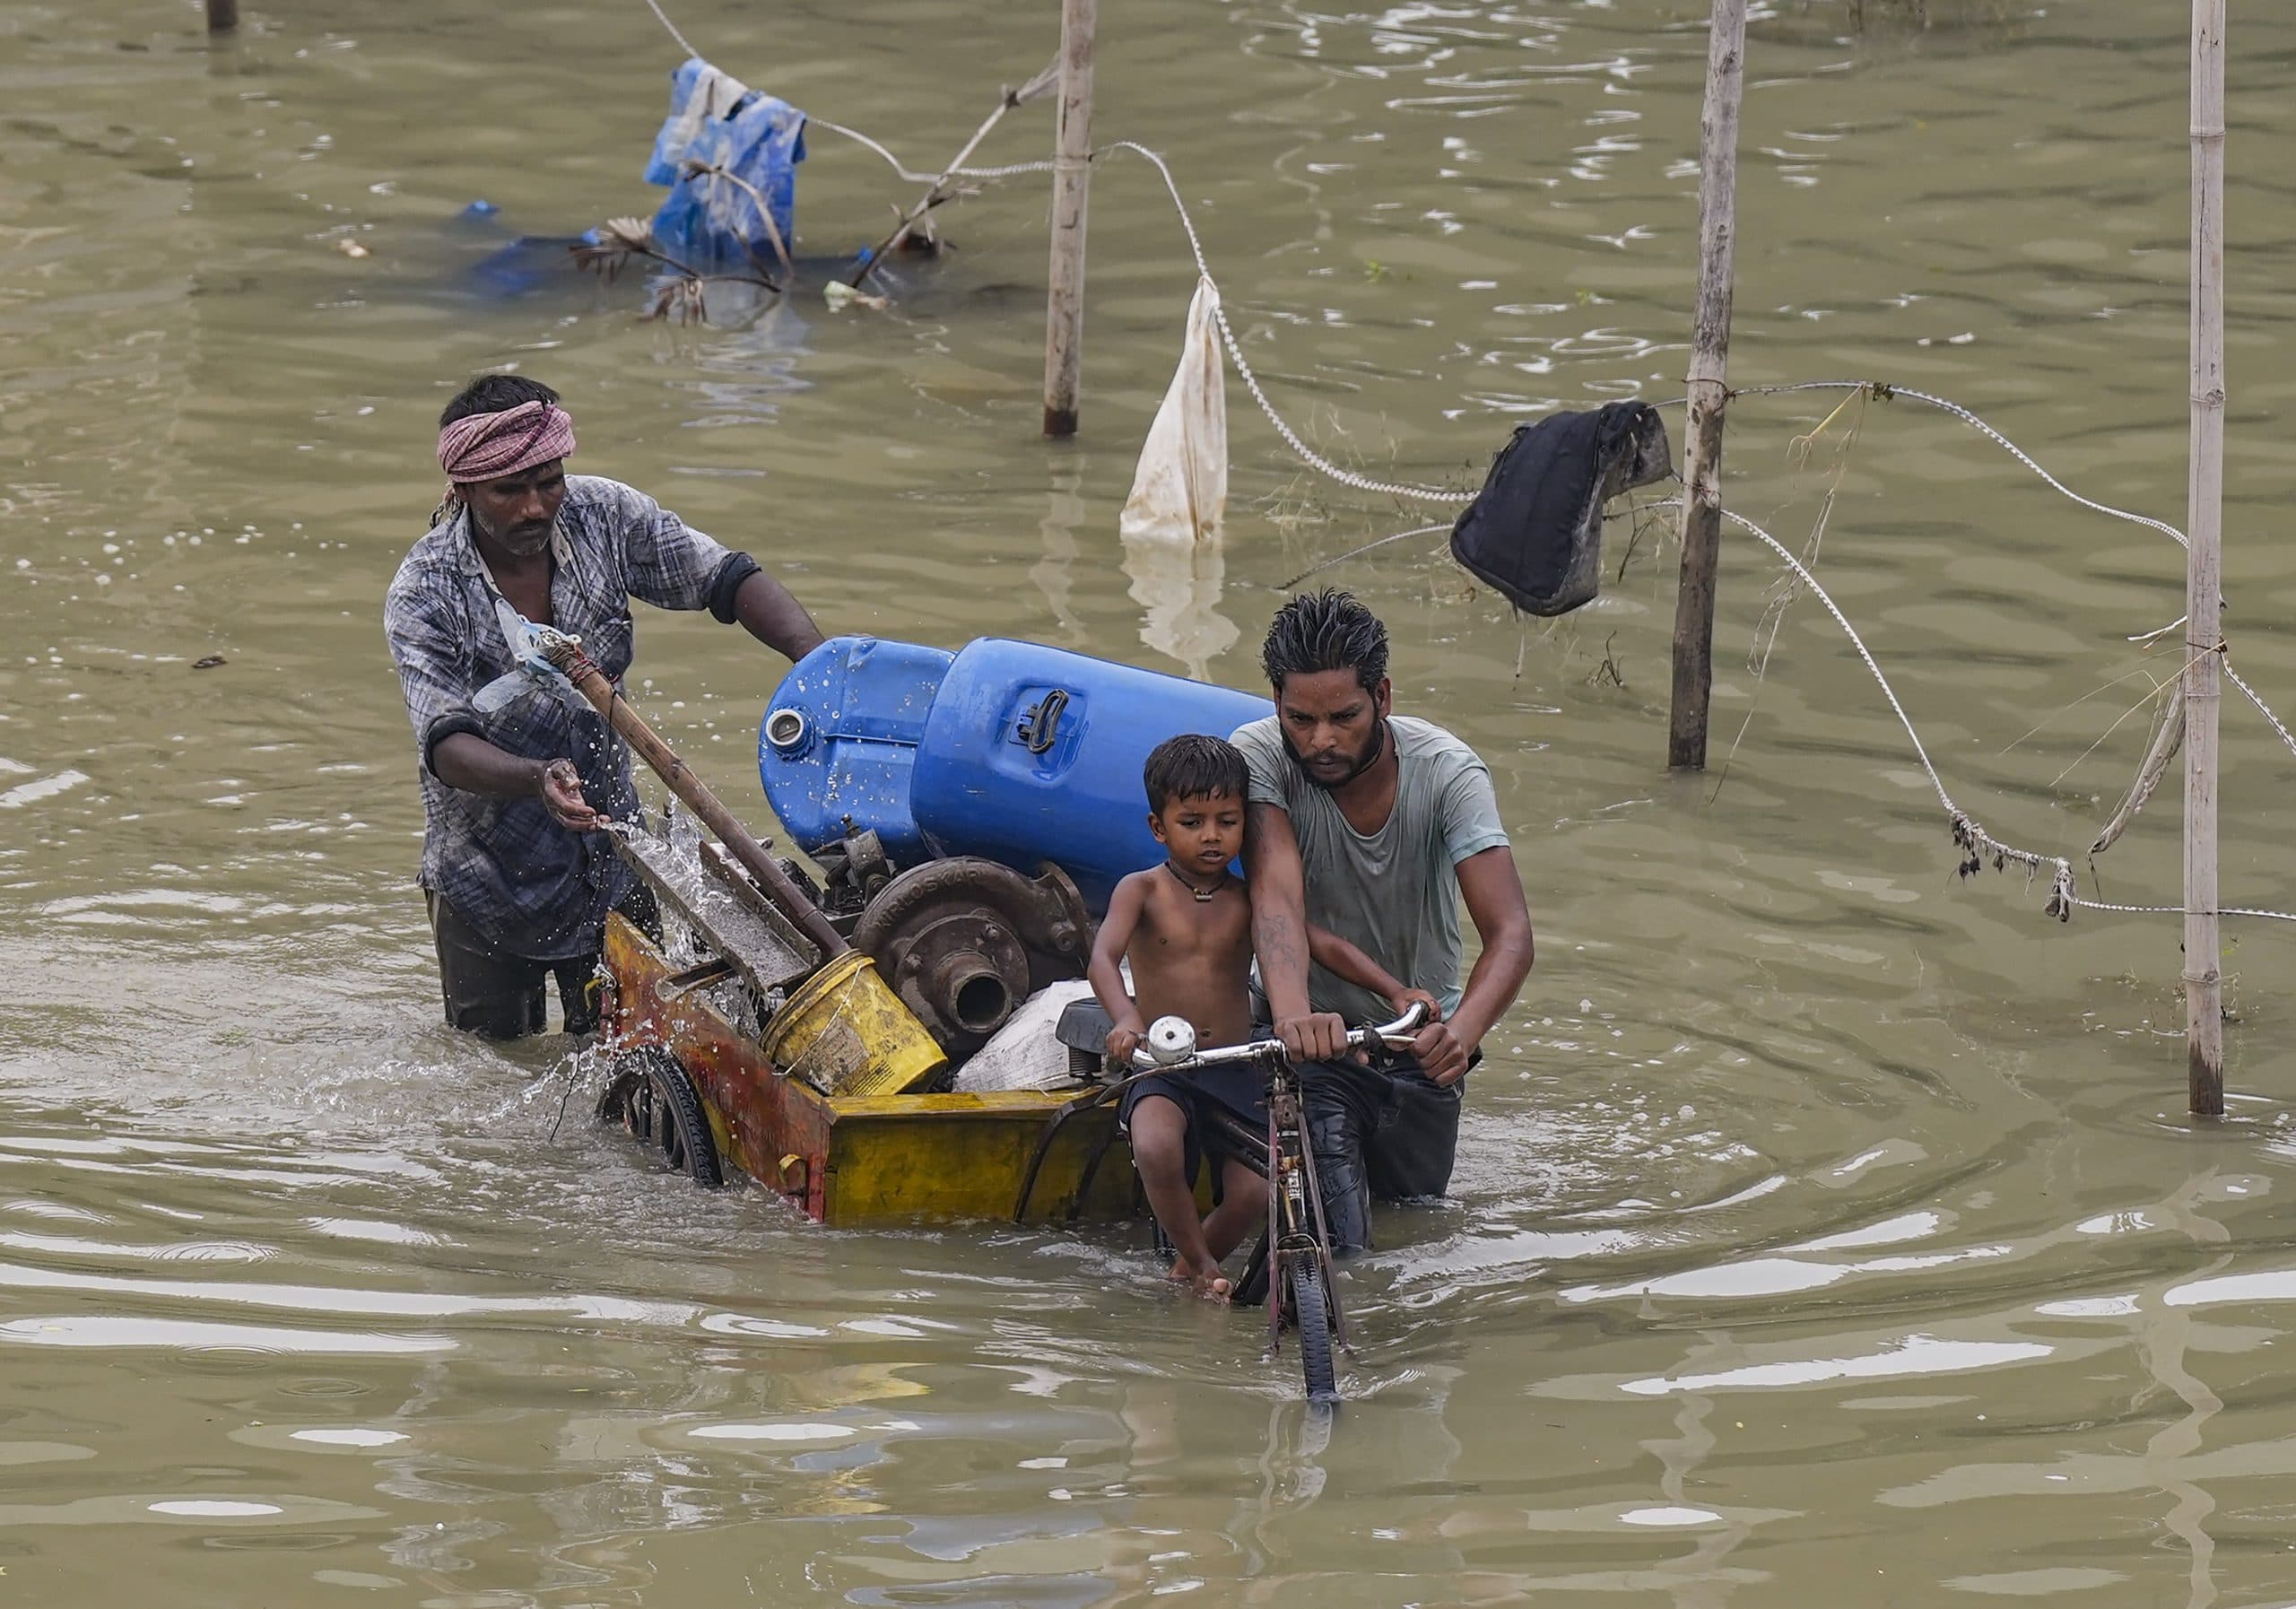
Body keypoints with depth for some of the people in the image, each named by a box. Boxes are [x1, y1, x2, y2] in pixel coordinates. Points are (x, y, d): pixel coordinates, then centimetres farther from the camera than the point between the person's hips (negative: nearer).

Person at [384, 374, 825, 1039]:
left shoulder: (606, 518, -9)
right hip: (487, 869, -3)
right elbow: (446, 746, -27)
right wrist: (537, 780, -47)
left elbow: (727, 580, -8)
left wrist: (819, 660, -27)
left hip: (609, 854, 3)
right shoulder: (425, 595, -19)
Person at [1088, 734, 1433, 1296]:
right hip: (1162, 1071, -3)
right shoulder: (1142, 891, -1)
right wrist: (1124, 1019, -38)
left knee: (1253, 1191, -18)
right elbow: (1103, 957, -17)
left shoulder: (1249, 900, 6)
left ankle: (1192, 1265, 12)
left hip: (1237, 1074, 3)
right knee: (1156, 1149, -35)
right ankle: (1200, 1264, -12)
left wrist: (1396, 992, -15)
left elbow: (1325, 946, 0)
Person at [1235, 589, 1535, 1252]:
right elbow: (1276, 893, -38)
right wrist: (1293, 1015, -58)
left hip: (1417, 1043, 2)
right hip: (1314, 1040, -2)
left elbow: (1510, 934, -31)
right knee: (1336, 1240, -22)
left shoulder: (1447, 771, -22)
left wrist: (1461, 1032, -52)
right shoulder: (1258, 757, -23)